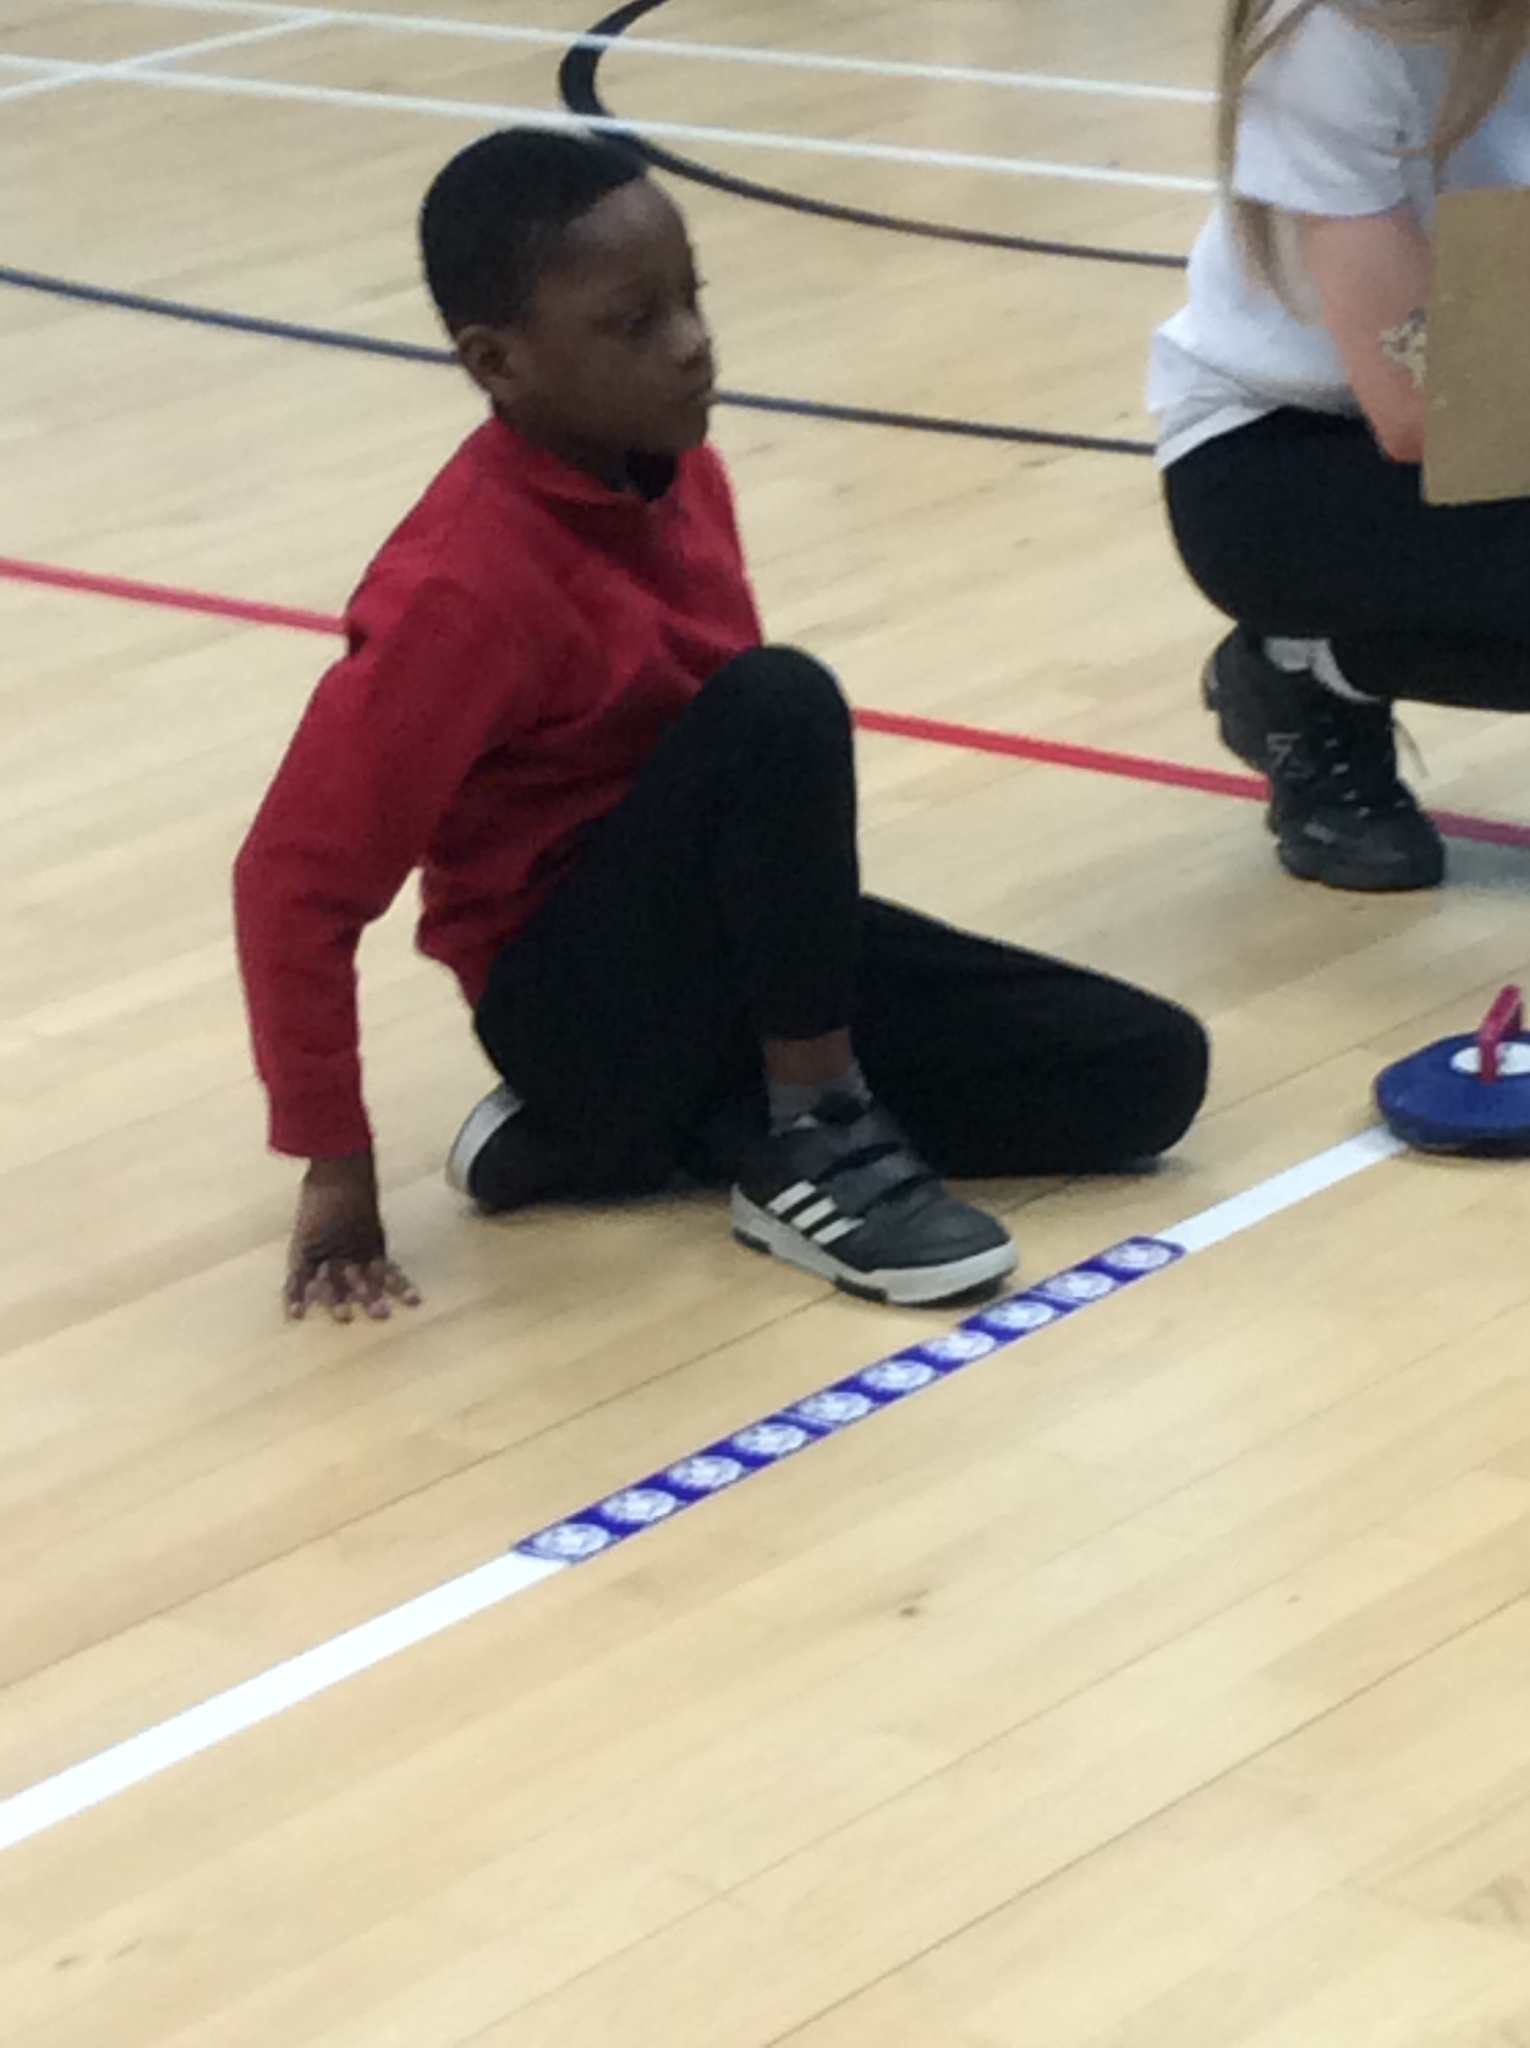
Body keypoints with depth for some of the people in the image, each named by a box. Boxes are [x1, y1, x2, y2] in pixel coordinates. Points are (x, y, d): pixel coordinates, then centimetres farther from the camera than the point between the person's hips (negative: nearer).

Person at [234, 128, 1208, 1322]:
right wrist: (336, 1167, -20)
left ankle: (654, 1133, 1)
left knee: (1148, 1073, -2)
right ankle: (812, 1146, -21)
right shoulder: (467, 586, -24)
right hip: (580, 1001, -8)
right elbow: (296, 879, -22)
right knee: (782, 704, -33)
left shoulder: (674, 471, -1)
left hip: (717, 945, 8)